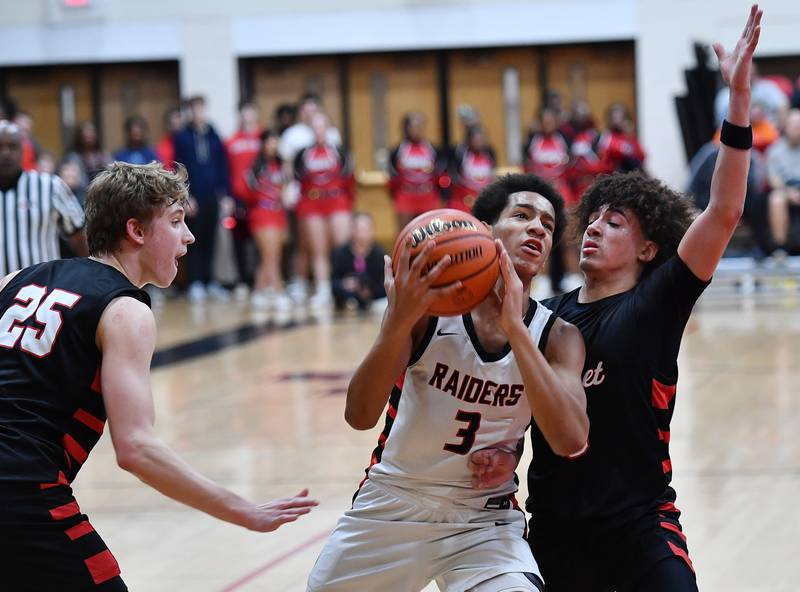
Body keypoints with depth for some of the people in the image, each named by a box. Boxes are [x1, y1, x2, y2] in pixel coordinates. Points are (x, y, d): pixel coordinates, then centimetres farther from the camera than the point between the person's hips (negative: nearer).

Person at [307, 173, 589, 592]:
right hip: (391, 504, 0)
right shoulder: (426, 305, -13)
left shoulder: (555, 336, -10)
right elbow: (360, 416, -22)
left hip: (485, 521, 0)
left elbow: (570, 440, -27)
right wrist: (400, 319, -38)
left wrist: (514, 328, -32)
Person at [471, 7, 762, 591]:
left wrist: (739, 96, -24)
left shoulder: (657, 302, -5)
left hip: (641, 525, -4)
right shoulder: (548, 318, 7)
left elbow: (724, 213, -16)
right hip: (555, 527, 4)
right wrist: (500, 452, -11)